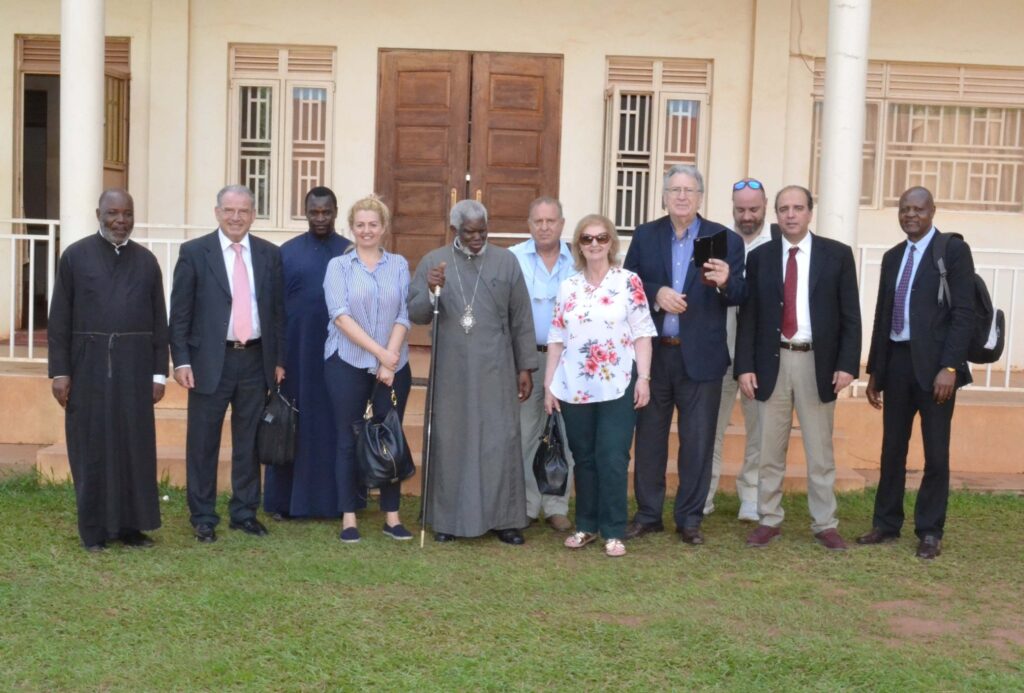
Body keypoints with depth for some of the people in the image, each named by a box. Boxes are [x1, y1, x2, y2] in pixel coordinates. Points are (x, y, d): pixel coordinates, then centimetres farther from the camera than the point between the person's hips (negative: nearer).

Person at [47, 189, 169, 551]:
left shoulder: (146, 260, 8)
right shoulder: (75, 256, 2)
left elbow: (159, 320, 7)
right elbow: (59, 318, 0)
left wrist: (159, 372, 2)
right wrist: (59, 370, -5)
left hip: (135, 365, 2)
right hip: (89, 364, -2)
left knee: (135, 445, 4)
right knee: (91, 446, 4)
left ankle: (130, 524, 14)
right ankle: (94, 529, 13)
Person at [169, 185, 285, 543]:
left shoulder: (269, 254, 7)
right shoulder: (194, 252, -1)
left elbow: (277, 310, 9)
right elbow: (180, 312, -2)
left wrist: (279, 360, 6)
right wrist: (181, 360, -9)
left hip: (256, 360, 3)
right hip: (210, 360, -3)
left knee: (249, 440, 11)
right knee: (203, 443, 4)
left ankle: (245, 512, 22)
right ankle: (203, 518, 16)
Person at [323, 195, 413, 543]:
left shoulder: (399, 265, 8)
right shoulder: (339, 266, 4)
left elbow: (404, 315, 0)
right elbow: (340, 315, -8)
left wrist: (391, 358, -13)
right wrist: (379, 351, -16)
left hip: (393, 365, 2)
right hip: (347, 364, -1)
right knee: (349, 440, 3)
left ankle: (392, 516, 13)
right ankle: (349, 517, 10)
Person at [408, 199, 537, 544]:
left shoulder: (506, 262, 4)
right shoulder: (433, 262, 3)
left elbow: (521, 320, 6)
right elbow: (415, 314, 0)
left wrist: (525, 367, 4)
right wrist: (432, 292, -19)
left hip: (495, 371, 0)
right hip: (450, 372, 0)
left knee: (500, 441, 1)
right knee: (450, 441, 5)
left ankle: (503, 518, 10)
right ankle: (448, 518, 15)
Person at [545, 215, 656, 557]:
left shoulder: (629, 282, -1)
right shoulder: (568, 287, 9)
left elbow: (642, 333, -4)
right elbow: (557, 339, 10)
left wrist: (644, 378, -10)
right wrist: (549, 383, 7)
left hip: (618, 387, -3)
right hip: (575, 388, 3)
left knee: (613, 459, -2)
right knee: (584, 458, 11)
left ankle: (614, 531, 6)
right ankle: (586, 525, 22)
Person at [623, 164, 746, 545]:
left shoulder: (725, 239, -1)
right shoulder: (645, 235, 5)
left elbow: (739, 297, -5)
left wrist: (726, 282, -26)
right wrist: (656, 293, -17)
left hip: (701, 357, -1)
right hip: (652, 354, 2)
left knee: (697, 441, 6)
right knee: (649, 437, 11)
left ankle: (690, 518, 19)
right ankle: (648, 514, 24)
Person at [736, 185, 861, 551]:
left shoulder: (837, 254, 2)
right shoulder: (759, 257, 5)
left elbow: (850, 315, 1)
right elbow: (748, 316, 4)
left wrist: (847, 364, -8)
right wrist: (745, 366, -4)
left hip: (817, 363, -1)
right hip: (772, 362, 1)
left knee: (820, 451, 6)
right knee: (769, 450, 7)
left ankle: (825, 525, 16)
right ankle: (769, 520, 18)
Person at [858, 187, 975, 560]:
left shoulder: (953, 250, -3)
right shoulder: (892, 257, 15)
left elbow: (963, 313, -9)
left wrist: (950, 367, -17)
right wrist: (874, 370, 12)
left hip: (934, 364, -5)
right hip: (896, 362, 5)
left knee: (936, 452, 3)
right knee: (892, 448, 10)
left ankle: (929, 532, 13)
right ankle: (886, 523, 20)